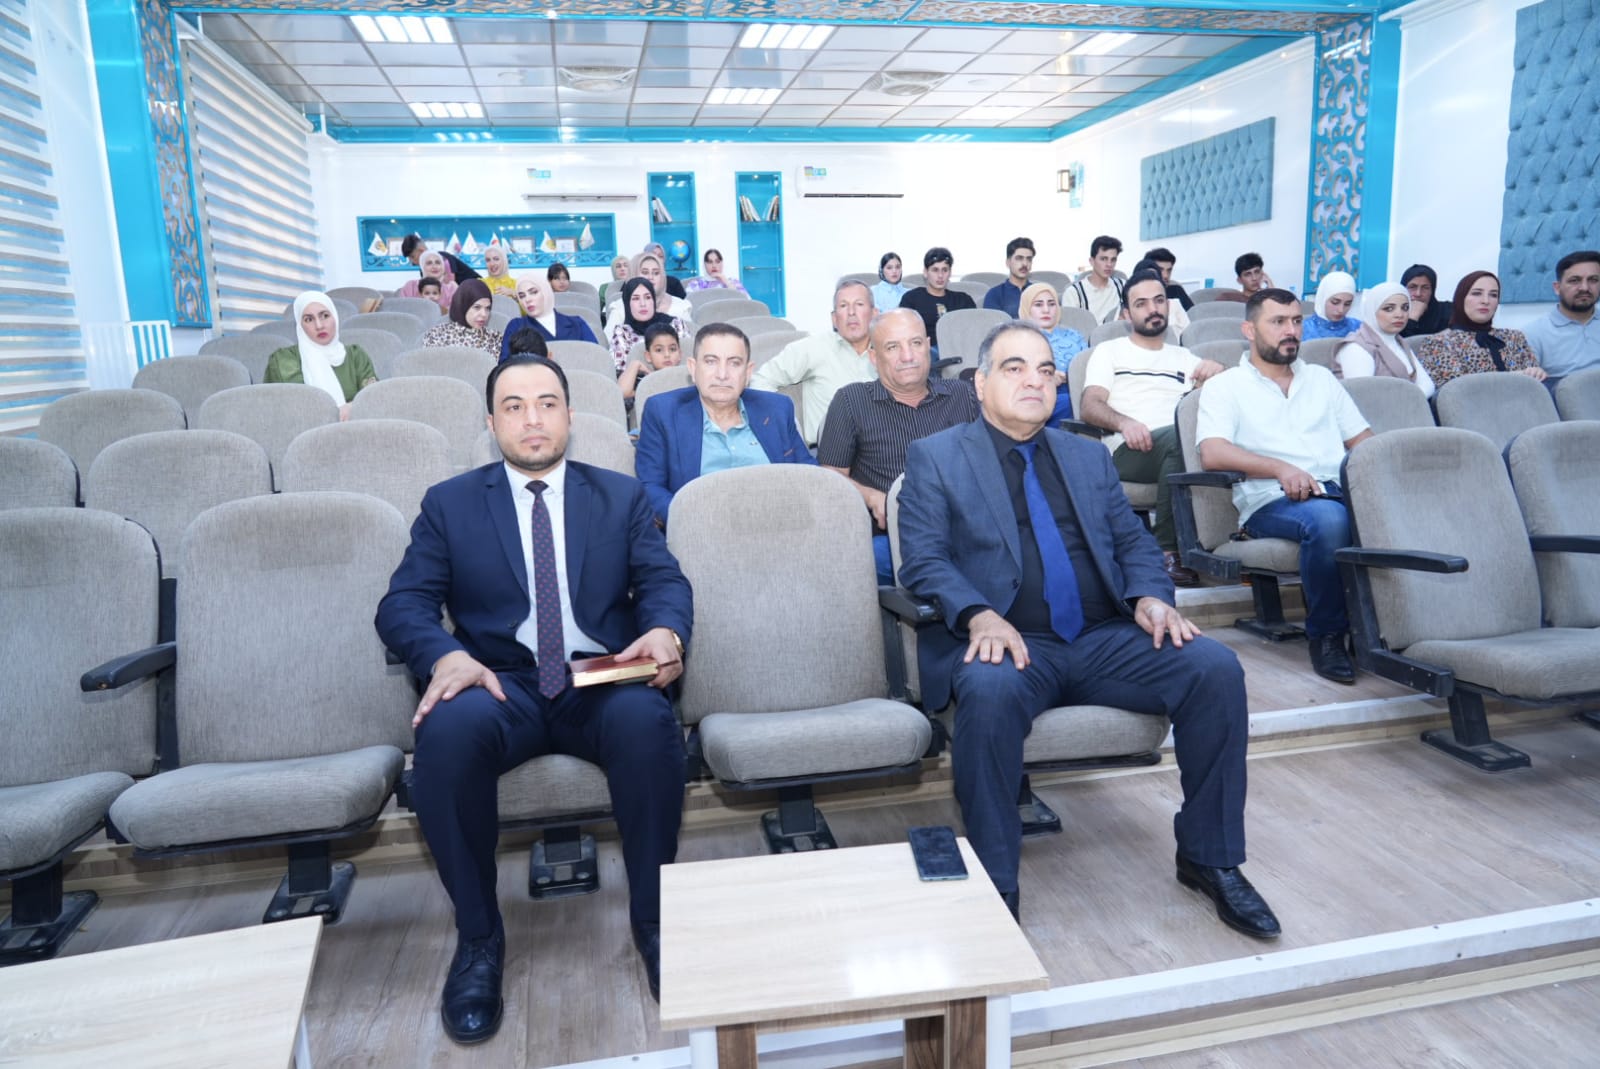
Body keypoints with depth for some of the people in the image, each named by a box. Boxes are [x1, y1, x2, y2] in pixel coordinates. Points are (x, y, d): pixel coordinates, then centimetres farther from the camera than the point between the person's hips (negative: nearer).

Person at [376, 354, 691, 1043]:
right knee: (447, 729, -34)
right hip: (501, 685, 0)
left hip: (602, 683, 0)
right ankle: (478, 939, -14)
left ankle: (654, 921, -13)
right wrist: (446, 656, -19)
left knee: (647, 720, -35)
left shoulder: (621, 495, 15)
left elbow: (665, 581, 5)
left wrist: (667, 630, -19)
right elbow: (402, 604, 3)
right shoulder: (450, 504, 13)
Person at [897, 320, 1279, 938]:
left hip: (1105, 639, 5)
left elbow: (1133, 541, 19)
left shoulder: (1089, 456, 23)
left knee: (1216, 669, -19)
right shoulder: (934, 457, 9)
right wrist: (978, 615, -21)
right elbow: (922, 560, -3)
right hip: (1008, 642, -4)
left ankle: (1209, 859, -1)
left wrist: (1150, 596, -4)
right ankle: (994, 886, -20)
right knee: (991, 692, -38)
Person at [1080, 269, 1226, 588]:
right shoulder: (1110, 351, 19)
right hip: (1127, 450, -3)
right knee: (1181, 434, -37)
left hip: (1176, 444, 3)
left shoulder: (1182, 356, 30)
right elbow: (1090, 406, 3)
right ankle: (1167, 551, -32)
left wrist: (1218, 372, -4)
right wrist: (1123, 423, -19)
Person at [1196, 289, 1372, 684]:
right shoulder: (1225, 386, 10)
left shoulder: (1321, 377, 27)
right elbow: (1212, 453, -7)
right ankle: (1326, 636, -18)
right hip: (1273, 501, -4)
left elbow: (1362, 440, 22)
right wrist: (1281, 468, -21)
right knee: (1327, 518, -37)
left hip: (1339, 491, 4)